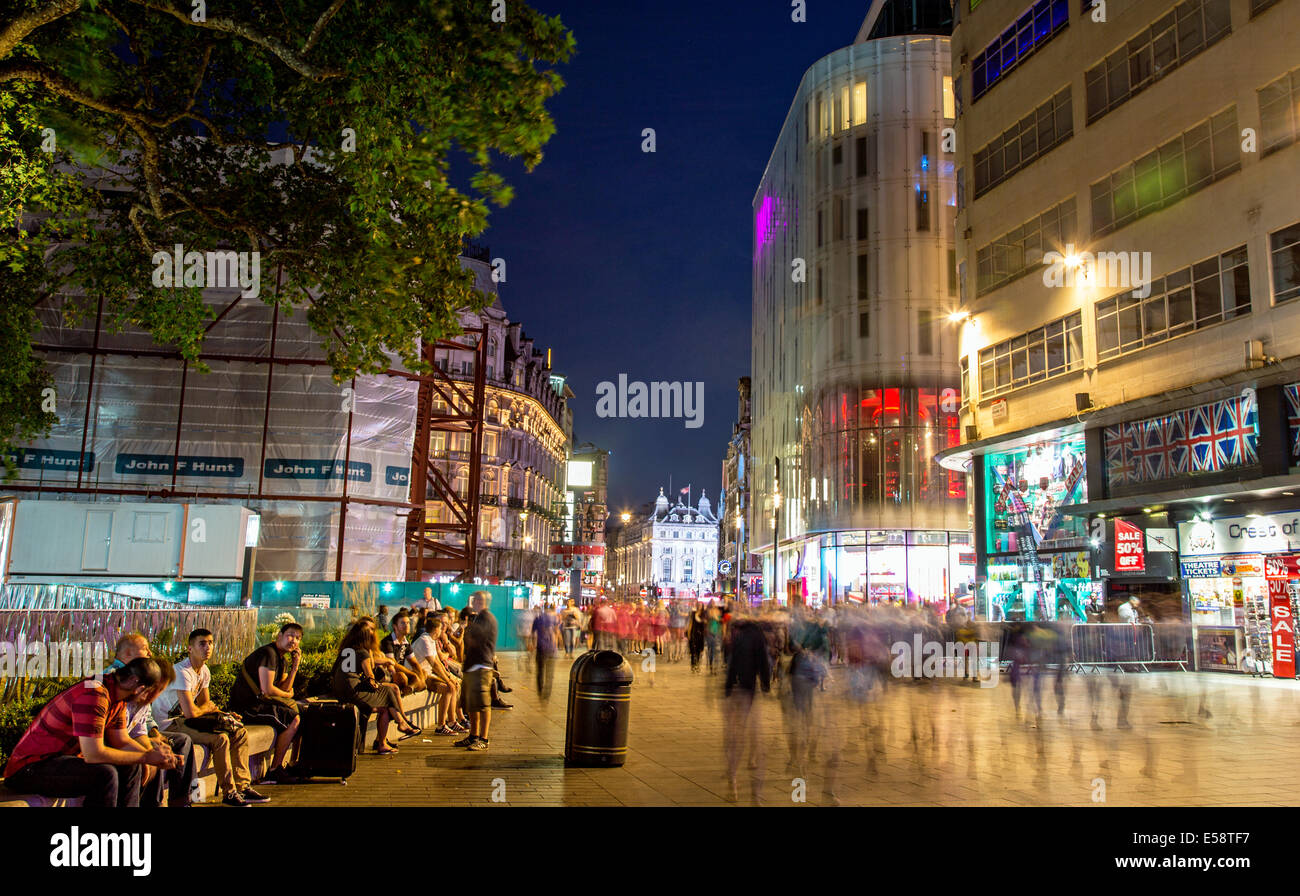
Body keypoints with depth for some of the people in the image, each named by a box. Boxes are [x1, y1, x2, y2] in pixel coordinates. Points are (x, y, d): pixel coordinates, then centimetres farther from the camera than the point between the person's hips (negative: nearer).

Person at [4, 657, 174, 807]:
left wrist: (157, 757, -9)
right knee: (104, 774, -30)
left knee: (131, 767, 2)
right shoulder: (93, 694, -28)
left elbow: (121, 741, 7)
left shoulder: (117, 695, 3)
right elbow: (93, 754, -31)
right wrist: (146, 757, -22)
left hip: (63, 758, 10)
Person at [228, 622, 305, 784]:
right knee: (295, 719, -18)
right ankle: (274, 771, -10)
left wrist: (295, 666, -1)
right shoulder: (268, 653, -16)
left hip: (259, 703, 10)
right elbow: (267, 690, -23)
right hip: (246, 707, -10)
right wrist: (287, 695, -4)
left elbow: (284, 688, 8)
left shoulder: (283, 659, 15)